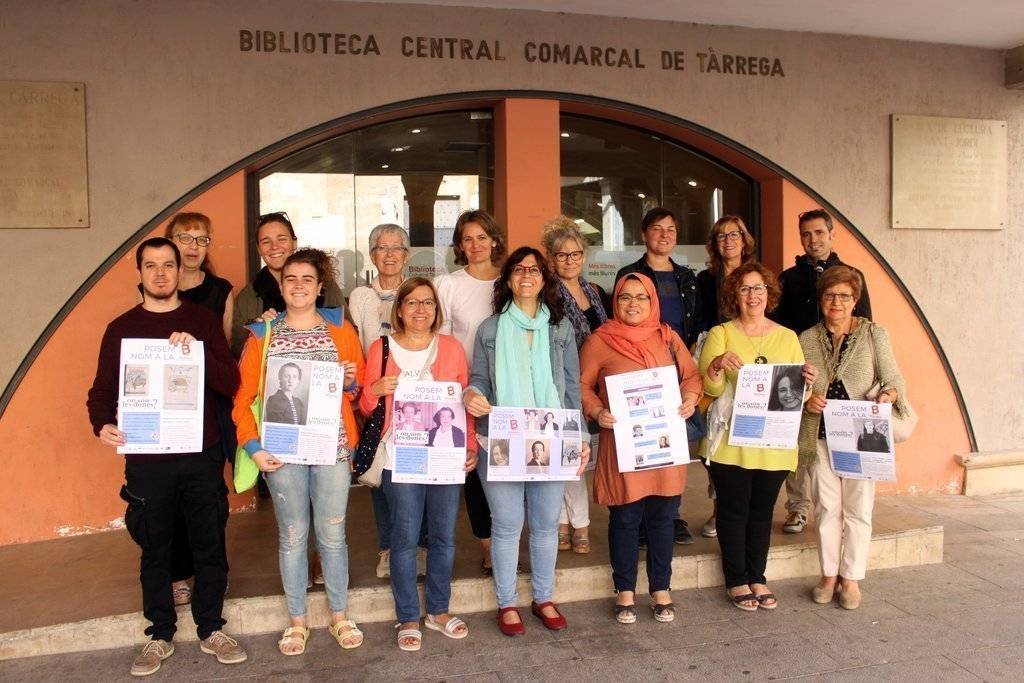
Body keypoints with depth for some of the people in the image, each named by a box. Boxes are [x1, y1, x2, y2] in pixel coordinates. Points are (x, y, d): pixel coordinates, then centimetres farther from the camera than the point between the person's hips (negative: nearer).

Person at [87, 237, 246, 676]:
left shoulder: (203, 322, 3)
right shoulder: (121, 328, 5)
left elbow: (230, 384, -4)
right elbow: (102, 391, 4)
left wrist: (198, 350, -20)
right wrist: (102, 425, -17)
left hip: (202, 456, 0)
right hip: (146, 460, 0)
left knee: (210, 546, 9)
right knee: (155, 551, 11)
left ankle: (212, 630, 26)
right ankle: (160, 635, 28)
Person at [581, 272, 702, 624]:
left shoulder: (668, 337, 9)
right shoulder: (599, 340, -2)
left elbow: (691, 375, 12)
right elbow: (583, 385, -1)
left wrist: (690, 398, -7)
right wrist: (597, 412, -17)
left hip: (665, 443, 3)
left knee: (662, 517, 11)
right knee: (624, 519, 6)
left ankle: (660, 589, 25)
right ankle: (625, 591, 21)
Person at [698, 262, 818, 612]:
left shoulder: (787, 337, 9)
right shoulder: (720, 334, -1)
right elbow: (710, 388, -11)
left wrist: (807, 381, -12)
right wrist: (718, 364, -31)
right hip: (731, 442, -3)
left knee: (762, 510, 12)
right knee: (734, 509, 5)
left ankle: (757, 578, 25)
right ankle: (737, 581, 18)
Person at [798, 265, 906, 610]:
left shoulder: (875, 334, 0)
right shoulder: (806, 339, 6)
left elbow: (895, 381, -3)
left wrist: (888, 395, -25)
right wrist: (806, 400, -13)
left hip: (862, 436, -2)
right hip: (819, 436, 2)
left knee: (858, 509, 4)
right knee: (826, 508, 9)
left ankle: (851, 578, 18)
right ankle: (829, 575, 22)